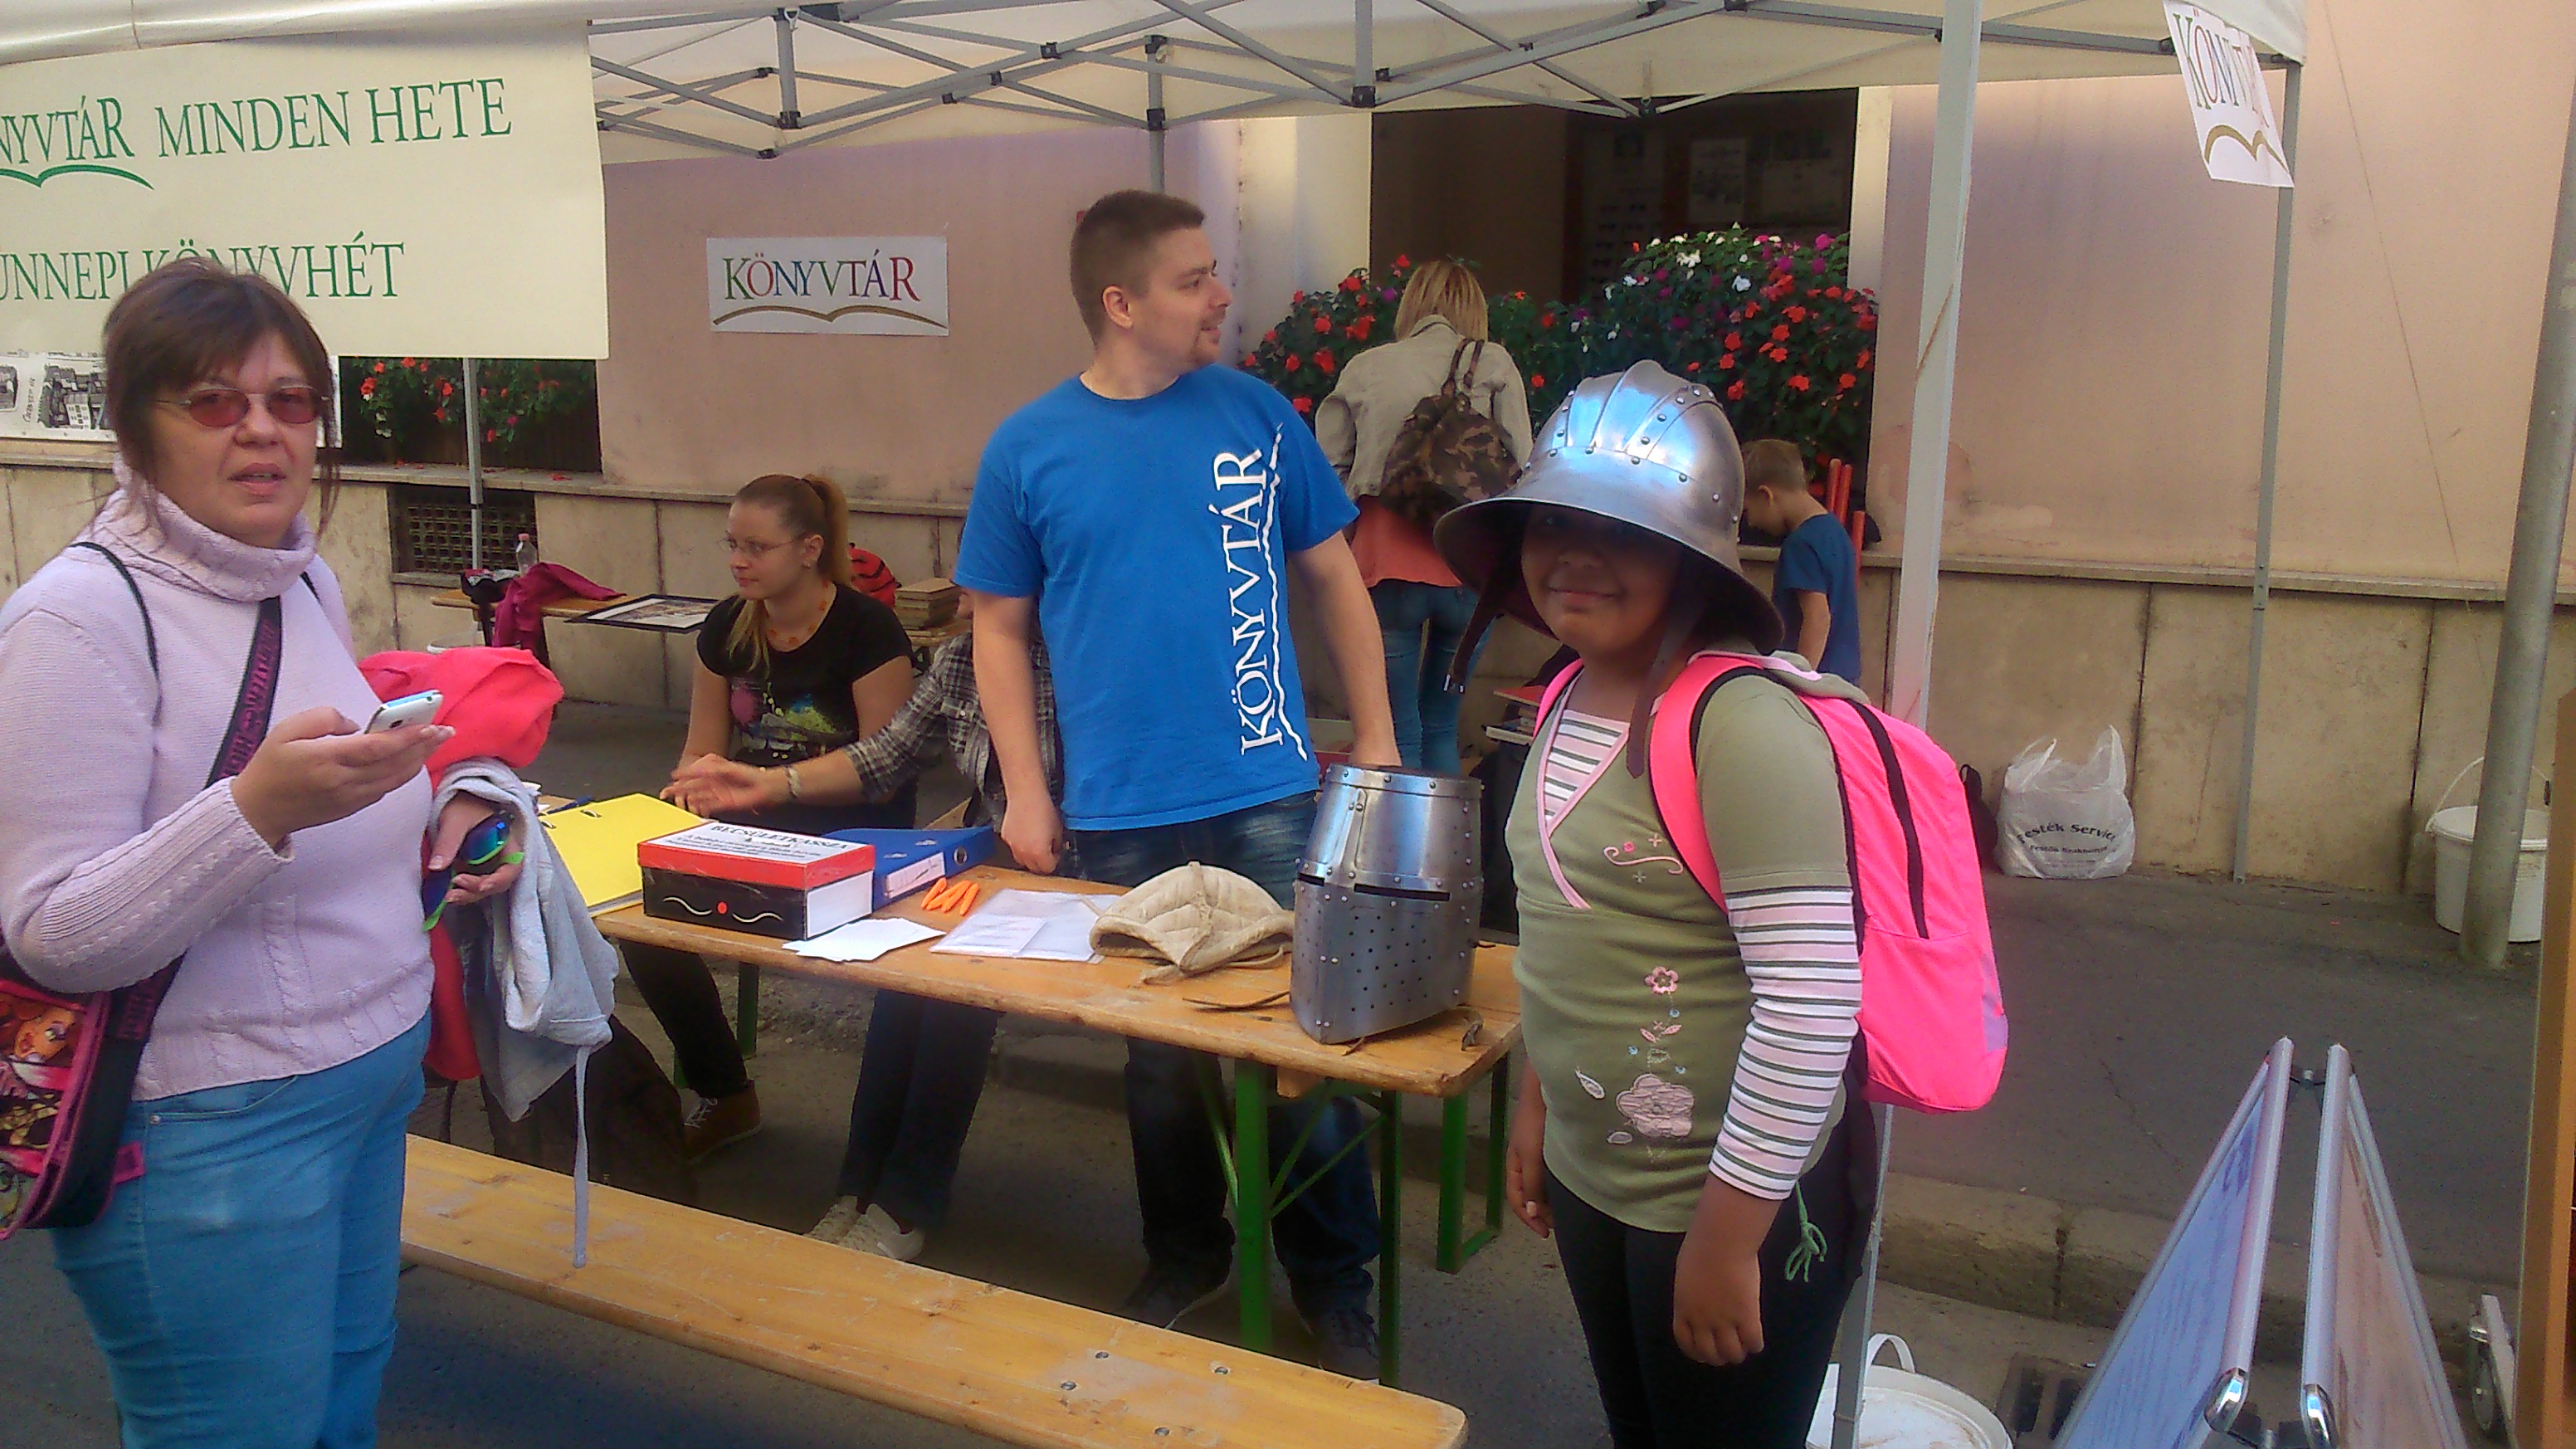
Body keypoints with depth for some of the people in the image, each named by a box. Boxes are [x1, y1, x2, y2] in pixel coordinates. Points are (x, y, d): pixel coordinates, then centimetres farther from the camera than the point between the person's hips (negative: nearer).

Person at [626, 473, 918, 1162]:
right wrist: (690, 788, -13)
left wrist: (773, 782, -24)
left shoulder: (866, 629, -13)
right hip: (752, 827, 6)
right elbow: (703, 747, 10)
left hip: (852, 838, -5)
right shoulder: (726, 627, 5)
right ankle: (723, 1095, 4)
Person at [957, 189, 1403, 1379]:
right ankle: (1185, 1255, 37)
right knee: (1160, 1048, 15)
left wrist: (1376, 741, 3)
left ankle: (1334, 1280, 24)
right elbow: (1000, 629, 6)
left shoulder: (1259, 416, 1)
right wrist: (1026, 792, -1)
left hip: (1270, 800, 0)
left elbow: (1335, 578, 8)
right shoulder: (1028, 449, -1)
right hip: (1121, 817, 0)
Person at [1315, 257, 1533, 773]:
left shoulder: (1363, 368, 8)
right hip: (1467, 567, 0)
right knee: (1442, 727, 14)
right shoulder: (1493, 365, 5)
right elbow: (1521, 468, -1)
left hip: (1383, 561, 0)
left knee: (1398, 734, 5)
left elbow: (1331, 469, 6)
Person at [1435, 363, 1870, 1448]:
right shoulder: (1569, 704, 2)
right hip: (1595, 1177, 8)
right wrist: (1536, 1106, 18)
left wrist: (1728, 1236, -20)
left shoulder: (1741, 724, -23)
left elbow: (1812, 1001, -24)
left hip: (1725, 1198, -7)